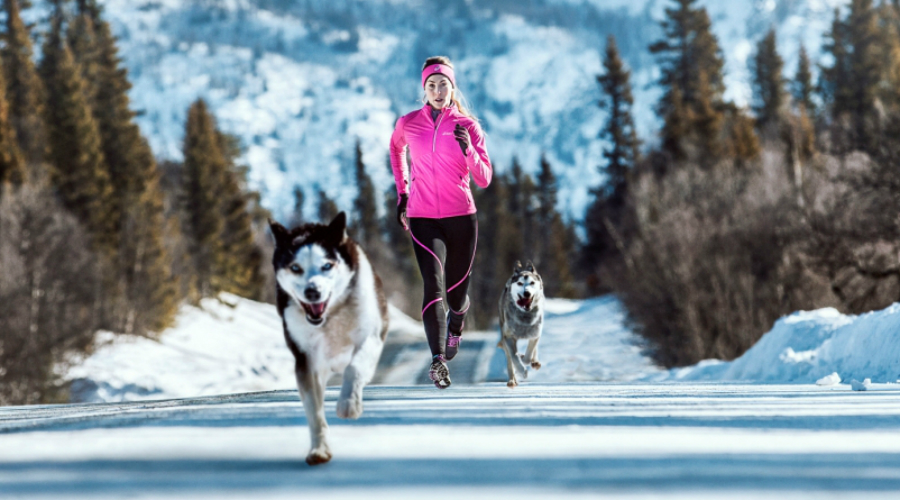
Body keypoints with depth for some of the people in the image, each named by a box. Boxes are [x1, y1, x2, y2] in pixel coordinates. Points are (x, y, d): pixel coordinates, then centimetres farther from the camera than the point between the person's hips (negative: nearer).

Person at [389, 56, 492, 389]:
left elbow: (484, 180, -6)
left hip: (461, 217, 0)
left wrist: (468, 149, -23)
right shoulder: (408, 124, 2)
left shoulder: (467, 125, -2)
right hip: (423, 218, 0)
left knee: (456, 291, 10)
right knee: (434, 283, -21)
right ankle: (438, 361, -28)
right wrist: (402, 192, 20)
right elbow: (396, 148, 26)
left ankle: (456, 323, 48)